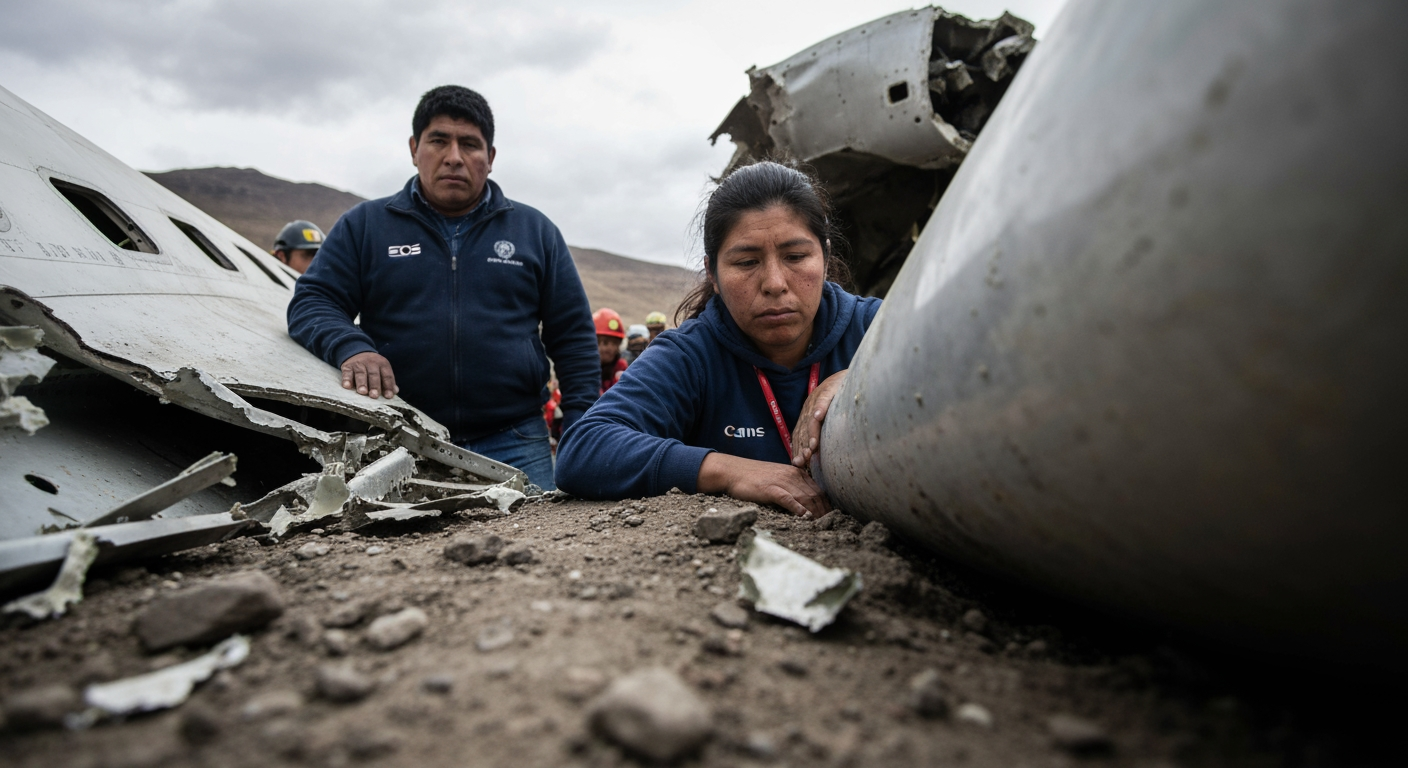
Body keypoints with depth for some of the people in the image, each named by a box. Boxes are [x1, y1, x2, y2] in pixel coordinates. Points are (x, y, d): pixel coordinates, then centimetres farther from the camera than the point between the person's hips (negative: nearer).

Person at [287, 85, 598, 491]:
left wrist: (581, 438, 0)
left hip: (513, 448, 0)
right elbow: (311, 304, 7)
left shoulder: (535, 230, 13)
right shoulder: (364, 225, 12)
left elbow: (574, 338, 10)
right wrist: (351, 347, -17)